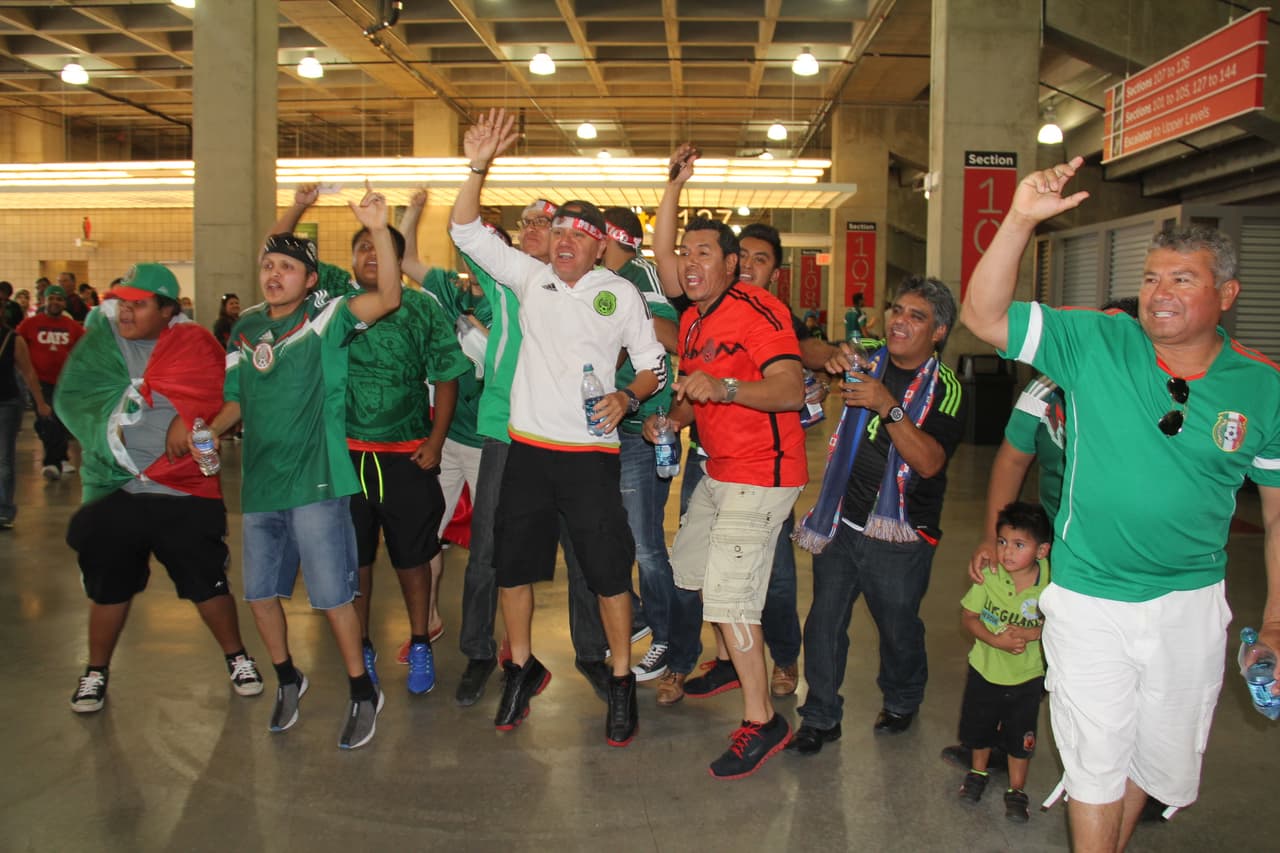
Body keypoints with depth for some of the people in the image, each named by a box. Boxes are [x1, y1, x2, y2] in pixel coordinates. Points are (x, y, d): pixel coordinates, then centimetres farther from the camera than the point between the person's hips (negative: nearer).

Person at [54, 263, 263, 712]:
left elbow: (217, 397, -10)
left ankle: (237, 657, 25)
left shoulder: (195, 344, -3)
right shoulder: (100, 340, 3)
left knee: (208, 583, 5)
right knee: (108, 586, 12)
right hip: (114, 490, 2)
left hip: (185, 491, -2)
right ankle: (96, 671, 31)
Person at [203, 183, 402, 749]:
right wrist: (210, 431, -1)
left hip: (314, 480, -6)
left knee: (332, 593, -2)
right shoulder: (246, 328, 10)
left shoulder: (326, 318, -7)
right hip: (259, 482, 6)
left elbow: (388, 298, -23)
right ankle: (287, 679, 38)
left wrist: (379, 230, -35)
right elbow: (237, 399, 19)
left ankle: (363, 692, 16)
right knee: (260, 591, 15)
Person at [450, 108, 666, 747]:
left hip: (590, 452, -3)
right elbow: (467, 233, 4)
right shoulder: (530, 277, 7)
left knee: (607, 568, 0)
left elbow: (653, 362, 5)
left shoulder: (620, 293, 2)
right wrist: (478, 167, -9)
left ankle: (621, 681, 17)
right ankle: (522, 669, 31)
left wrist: (628, 397, -15)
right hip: (527, 447, 3)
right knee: (513, 562, 12)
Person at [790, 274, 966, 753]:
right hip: (840, 521, 3)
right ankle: (821, 717, 21)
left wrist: (889, 407, -31)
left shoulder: (945, 389, -9)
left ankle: (901, 703, 41)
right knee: (824, 623, 5)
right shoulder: (869, 358, 3)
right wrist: (832, 358, -16)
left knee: (898, 626, 14)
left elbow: (929, 462, -21)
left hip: (898, 536, -3)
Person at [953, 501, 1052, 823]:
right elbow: (968, 616, -12)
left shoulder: (1050, 582, -21)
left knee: (1020, 736, 14)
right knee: (978, 727, 20)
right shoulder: (989, 575, -20)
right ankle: (977, 773, 47)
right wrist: (996, 640, -27)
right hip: (985, 668, 1)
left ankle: (1016, 790, 36)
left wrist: (1031, 633, -27)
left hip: (1027, 675, -1)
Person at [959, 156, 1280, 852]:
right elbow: (984, 316, -16)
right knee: (1096, 758, 9)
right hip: (1088, 599, -2)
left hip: (1192, 606, 3)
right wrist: (1020, 221, -28)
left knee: (1163, 758, 19)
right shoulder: (1096, 343, -9)